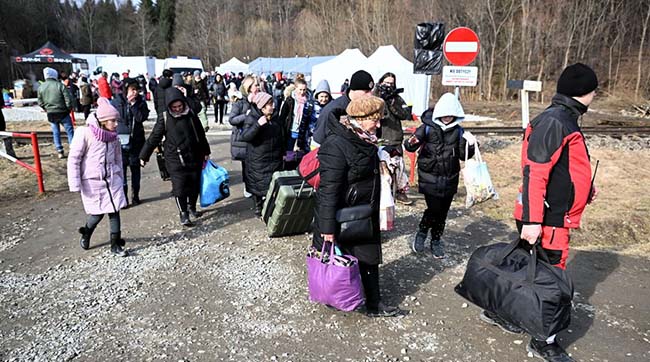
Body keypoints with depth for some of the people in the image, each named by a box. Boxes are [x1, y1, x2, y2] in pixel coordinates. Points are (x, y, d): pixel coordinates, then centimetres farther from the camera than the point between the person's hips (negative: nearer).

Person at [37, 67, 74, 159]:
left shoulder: (41, 87, 1)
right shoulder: (60, 85, -12)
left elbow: (40, 103, 5)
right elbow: (68, 99, -14)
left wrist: (47, 109, 20)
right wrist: (69, 109, 2)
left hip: (51, 114, 4)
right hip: (62, 113, -4)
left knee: (56, 133, 14)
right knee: (70, 131, 4)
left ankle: (60, 152, 16)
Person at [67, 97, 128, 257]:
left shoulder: (113, 135, 0)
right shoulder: (85, 133, -16)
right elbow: (73, 159, -12)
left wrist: (119, 178, 16)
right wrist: (75, 184, -13)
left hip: (112, 179, 4)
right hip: (92, 181, -4)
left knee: (115, 211, 1)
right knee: (97, 214, 4)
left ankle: (115, 244, 14)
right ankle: (86, 234, 36)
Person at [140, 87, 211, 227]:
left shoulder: (191, 115, 0)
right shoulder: (164, 119, -8)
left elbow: (201, 135, 13)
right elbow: (154, 139, 0)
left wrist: (206, 152, 19)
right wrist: (144, 156, 5)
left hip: (194, 157, 3)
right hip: (175, 160, -3)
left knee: (195, 185, 12)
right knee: (180, 187, -4)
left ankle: (192, 207, 35)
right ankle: (183, 214, 11)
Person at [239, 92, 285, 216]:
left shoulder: (275, 119, 7)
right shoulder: (251, 118, -11)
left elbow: (282, 137, 19)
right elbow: (244, 137, -24)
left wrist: (282, 153, 21)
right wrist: (258, 125, -34)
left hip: (274, 160, 5)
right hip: (257, 161, -5)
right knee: (258, 185, 7)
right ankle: (258, 208, 25)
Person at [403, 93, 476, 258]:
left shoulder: (458, 131, 2)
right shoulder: (428, 127, -7)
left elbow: (463, 155, 5)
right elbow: (411, 145, -10)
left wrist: (470, 145, -14)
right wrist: (411, 143, -33)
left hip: (449, 179, 4)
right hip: (429, 177, -3)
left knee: (443, 212, 10)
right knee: (434, 209, -10)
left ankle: (436, 241, 30)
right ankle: (422, 233, 19)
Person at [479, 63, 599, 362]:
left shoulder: (565, 120, 11)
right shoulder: (553, 122, -20)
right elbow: (534, 173, -25)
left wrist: (585, 188, 31)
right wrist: (532, 220, -27)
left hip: (555, 217, 10)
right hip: (547, 220, -10)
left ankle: (498, 311, 36)